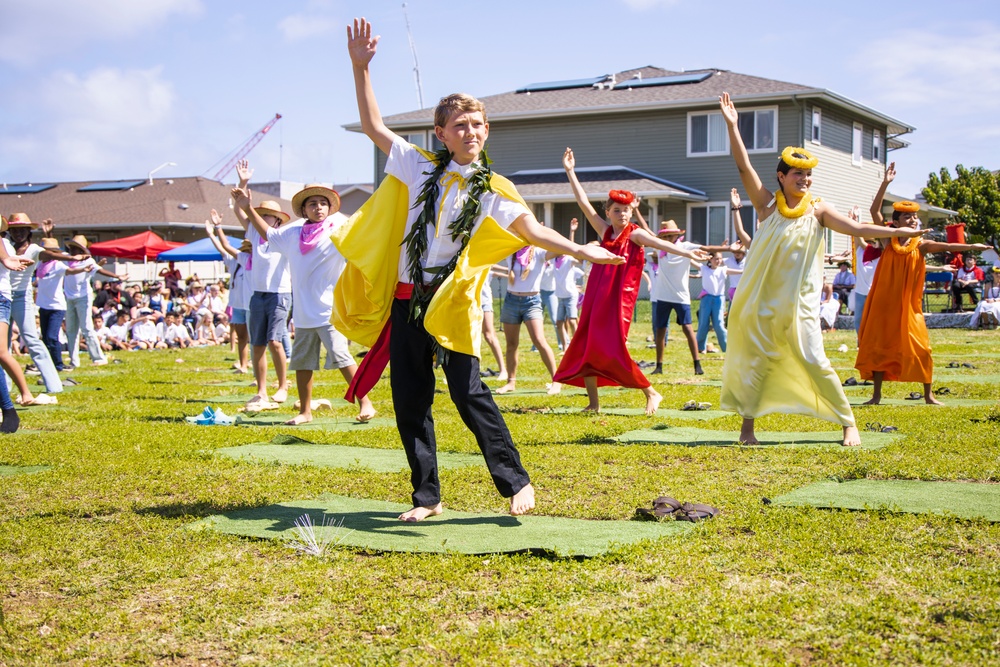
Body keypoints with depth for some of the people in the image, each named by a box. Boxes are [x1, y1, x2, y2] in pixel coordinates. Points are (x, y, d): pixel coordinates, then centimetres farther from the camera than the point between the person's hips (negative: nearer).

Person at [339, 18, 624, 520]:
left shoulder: (492, 189, -1)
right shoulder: (422, 168, 7)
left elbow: (533, 231, -10)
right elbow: (373, 126, 9)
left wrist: (580, 251, -24)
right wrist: (361, 68, 2)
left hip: (452, 305, -3)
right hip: (406, 298, 3)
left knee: (469, 394, -8)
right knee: (409, 401, 6)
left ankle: (516, 482, 7)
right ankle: (427, 496, 16)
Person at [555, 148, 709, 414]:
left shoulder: (635, 234, -3)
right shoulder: (604, 231, 10)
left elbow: (659, 243, -18)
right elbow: (583, 201, 10)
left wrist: (686, 253, -33)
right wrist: (570, 171, 7)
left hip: (619, 300, -6)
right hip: (596, 298, 6)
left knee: (613, 350, -11)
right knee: (585, 346, 3)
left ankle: (651, 393, 3)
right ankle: (594, 403, 12)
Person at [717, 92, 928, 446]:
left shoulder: (818, 211, 2)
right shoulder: (768, 205, 2)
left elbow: (857, 228, -3)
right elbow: (744, 167, -6)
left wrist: (900, 232, -11)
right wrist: (732, 127, -16)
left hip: (799, 303, -1)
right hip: (762, 301, 1)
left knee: (814, 361, -5)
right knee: (755, 362, 4)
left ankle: (849, 424, 5)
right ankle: (747, 426, 17)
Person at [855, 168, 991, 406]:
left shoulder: (921, 245, 0)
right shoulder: (889, 241, -1)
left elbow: (945, 247, -13)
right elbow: (875, 210, -8)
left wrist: (971, 246, -27)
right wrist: (885, 183, -14)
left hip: (909, 306, 0)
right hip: (884, 304, 0)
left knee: (920, 349, -4)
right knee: (879, 347, 5)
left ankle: (928, 396, 6)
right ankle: (877, 395, 15)